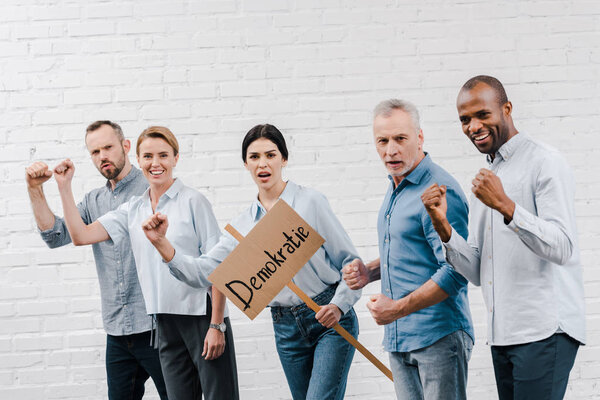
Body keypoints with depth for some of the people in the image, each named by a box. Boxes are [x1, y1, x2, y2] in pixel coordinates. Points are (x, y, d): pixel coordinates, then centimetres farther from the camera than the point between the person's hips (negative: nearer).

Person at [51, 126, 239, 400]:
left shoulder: (193, 202, -5)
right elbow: (81, 236, 6)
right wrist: (64, 186, 2)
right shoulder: (132, 210, 11)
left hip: (203, 316, -5)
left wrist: (216, 325, -13)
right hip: (166, 323, 5)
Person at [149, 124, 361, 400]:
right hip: (287, 329, 5)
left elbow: (350, 261, -3)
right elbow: (205, 271, 1)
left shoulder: (309, 201, -5)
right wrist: (163, 248, -14)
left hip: (331, 320, -5)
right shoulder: (243, 225, 7)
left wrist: (339, 305, -18)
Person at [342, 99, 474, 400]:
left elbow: (455, 271, -21)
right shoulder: (395, 188, 14)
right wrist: (371, 271, 9)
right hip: (398, 337, 9)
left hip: (438, 337, -9)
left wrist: (399, 308, -19)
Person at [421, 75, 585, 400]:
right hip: (502, 336, 7)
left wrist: (505, 206, -25)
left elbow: (563, 248, -16)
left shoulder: (545, 163, -5)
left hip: (544, 332, -7)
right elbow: (477, 273, 13)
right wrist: (442, 226, -2)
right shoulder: (486, 178, 18)